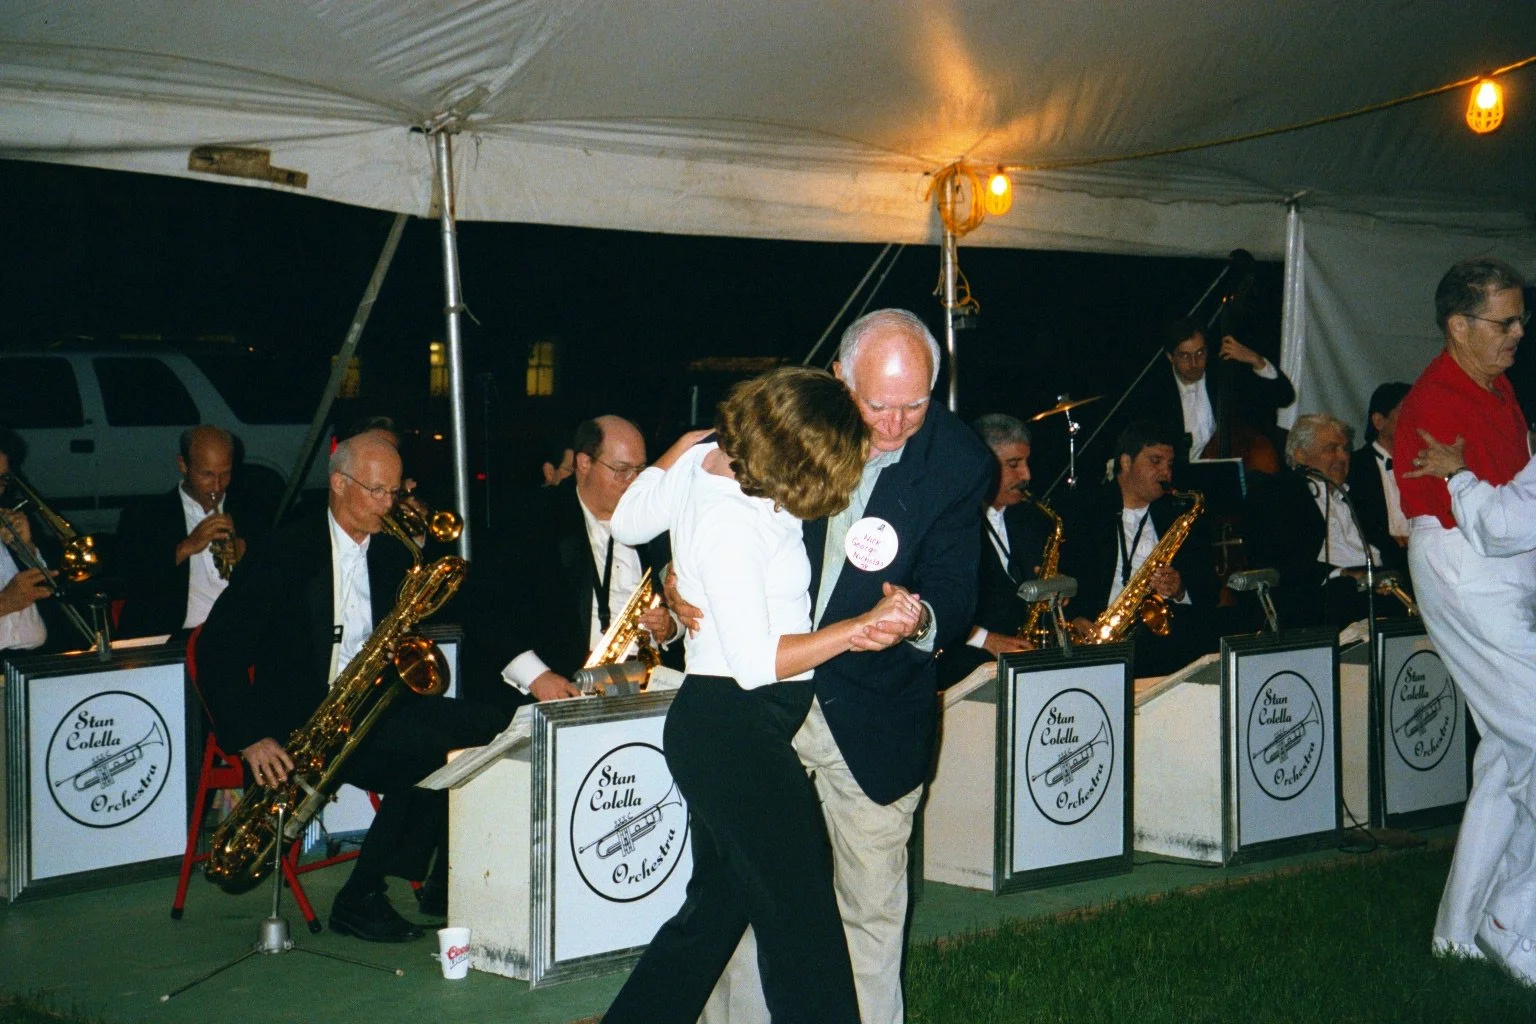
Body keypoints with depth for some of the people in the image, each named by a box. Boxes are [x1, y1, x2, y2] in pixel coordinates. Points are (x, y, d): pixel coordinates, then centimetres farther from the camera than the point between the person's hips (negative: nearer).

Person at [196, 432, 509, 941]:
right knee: (433, 748, -28)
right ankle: (361, 898, -18)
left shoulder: (391, 555, 14)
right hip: (300, 720, -6)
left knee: (487, 725, -14)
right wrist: (250, 737, -18)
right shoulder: (289, 550, -5)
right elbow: (218, 644, -10)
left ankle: (447, 881, -6)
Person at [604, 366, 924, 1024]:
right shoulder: (730, 522, -23)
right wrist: (860, 627, -19)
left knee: (714, 911, 20)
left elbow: (627, 520, 22)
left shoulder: (702, 458, 3)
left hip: (712, 729, 10)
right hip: (740, 734, -10)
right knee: (804, 931, -6)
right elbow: (757, 662, -21)